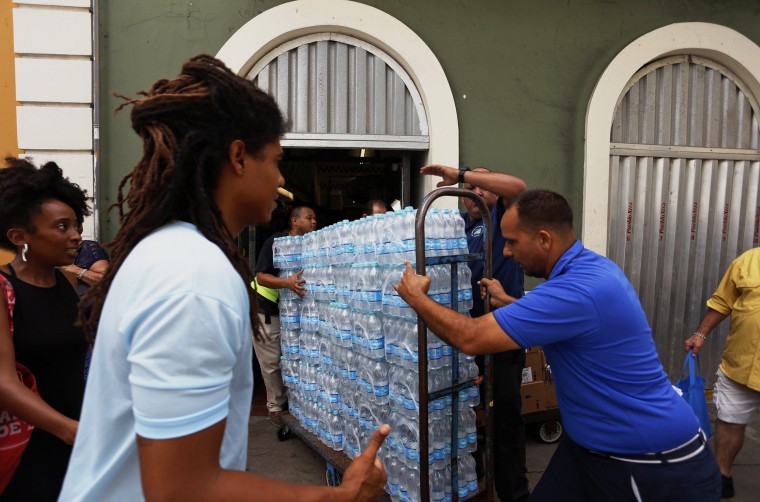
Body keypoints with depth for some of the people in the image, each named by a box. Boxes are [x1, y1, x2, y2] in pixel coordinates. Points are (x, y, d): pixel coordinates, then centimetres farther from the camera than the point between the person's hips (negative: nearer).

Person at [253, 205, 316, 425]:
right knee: (271, 363, 1)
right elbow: (261, 277, -23)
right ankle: (276, 407, 13)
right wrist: (287, 282, -38)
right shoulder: (275, 242, -17)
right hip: (266, 309, -5)